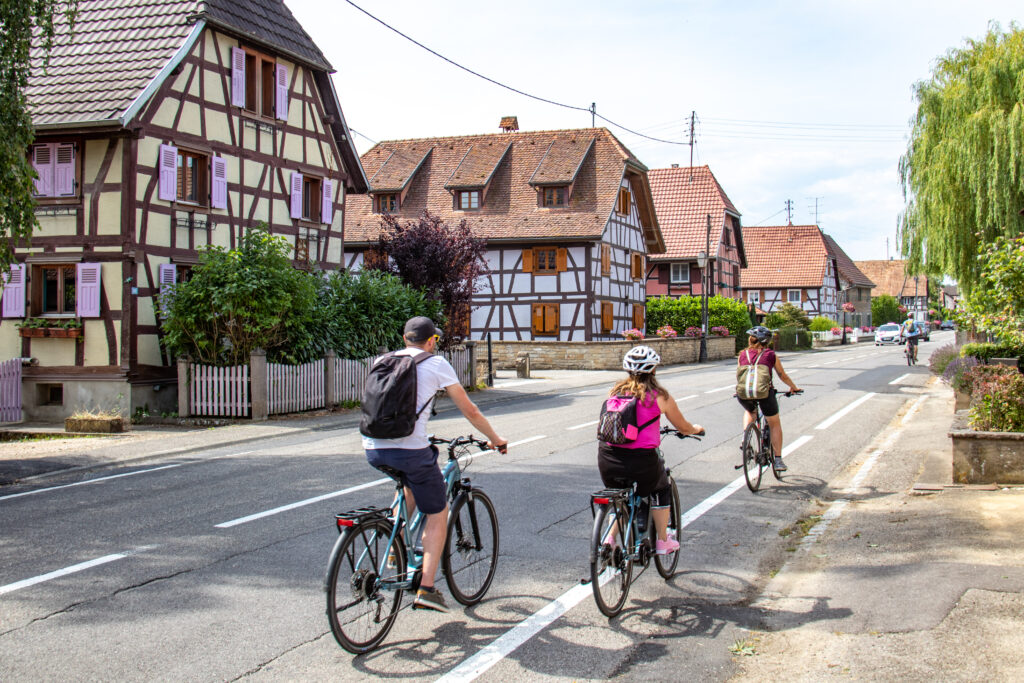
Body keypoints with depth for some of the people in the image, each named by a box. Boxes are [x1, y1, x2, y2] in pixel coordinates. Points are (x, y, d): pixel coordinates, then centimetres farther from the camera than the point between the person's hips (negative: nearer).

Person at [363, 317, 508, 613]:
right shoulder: (437, 364, 5)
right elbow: (469, 411, 9)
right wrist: (495, 439, 24)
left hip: (374, 449, 5)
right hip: (411, 449, -5)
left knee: (411, 483, 36)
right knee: (437, 513, 12)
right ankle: (426, 590, 4)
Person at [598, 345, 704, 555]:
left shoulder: (616, 391, 10)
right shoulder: (659, 395, -1)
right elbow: (683, 428, 12)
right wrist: (697, 429, 36)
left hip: (607, 461, 3)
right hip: (641, 461, -3)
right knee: (662, 489, 27)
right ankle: (662, 542, 30)